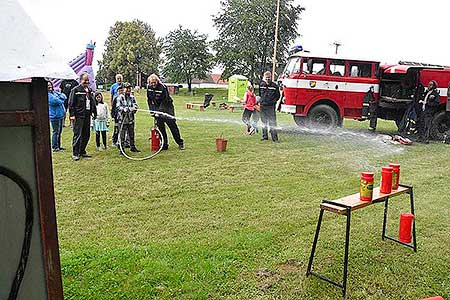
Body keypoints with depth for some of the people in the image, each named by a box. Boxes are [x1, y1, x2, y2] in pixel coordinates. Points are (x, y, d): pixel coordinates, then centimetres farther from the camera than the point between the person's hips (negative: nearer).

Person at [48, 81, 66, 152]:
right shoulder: (48, 95, -10)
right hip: (55, 116, -8)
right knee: (56, 132, -4)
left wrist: (60, 98, -9)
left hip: (61, 115, 8)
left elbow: (63, 96, 10)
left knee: (59, 132, 15)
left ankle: (58, 146, 25)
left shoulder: (54, 92, 16)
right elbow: (56, 101, -17)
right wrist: (61, 100, 0)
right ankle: (54, 147, 4)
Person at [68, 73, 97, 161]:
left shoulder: (89, 90, 15)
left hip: (87, 116, 7)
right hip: (78, 116, -7)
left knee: (86, 135, 10)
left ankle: (82, 151, 22)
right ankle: (75, 154, 2)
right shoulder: (75, 90, -5)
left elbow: (93, 102, 22)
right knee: (77, 135, -5)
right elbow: (71, 104, -8)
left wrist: (94, 113, 18)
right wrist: (72, 115, -14)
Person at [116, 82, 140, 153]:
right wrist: (125, 109, -30)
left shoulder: (132, 97, 9)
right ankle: (121, 149, 6)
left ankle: (132, 147, 25)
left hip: (130, 119, 4)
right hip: (122, 119, -4)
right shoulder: (120, 97, -4)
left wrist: (134, 108, -19)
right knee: (122, 135, -1)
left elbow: (135, 105, 3)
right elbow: (118, 106, -15)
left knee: (131, 134, 13)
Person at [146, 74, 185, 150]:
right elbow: (149, 100, 6)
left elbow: (164, 102, -22)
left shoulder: (162, 87, -21)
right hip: (157, 109, 5)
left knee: (172, 125, -4)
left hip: (167, 108, -5)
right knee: (160, 127, 3)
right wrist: (152, 111, -1)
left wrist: (159, 112, -26)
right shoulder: (149, 88, -2)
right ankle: (164, 145, 11)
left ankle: (180, 143, 7)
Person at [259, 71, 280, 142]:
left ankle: (275, 138, -2)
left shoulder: (274, 86, -3)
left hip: (271, 106, -4)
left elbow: (278, 96, 5)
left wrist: (273, 101, -2)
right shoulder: (261, 85, 8)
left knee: (272, 122, -6)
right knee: (264, 122, 12)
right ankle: (265, 136, 22)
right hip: (263, 106, 4)